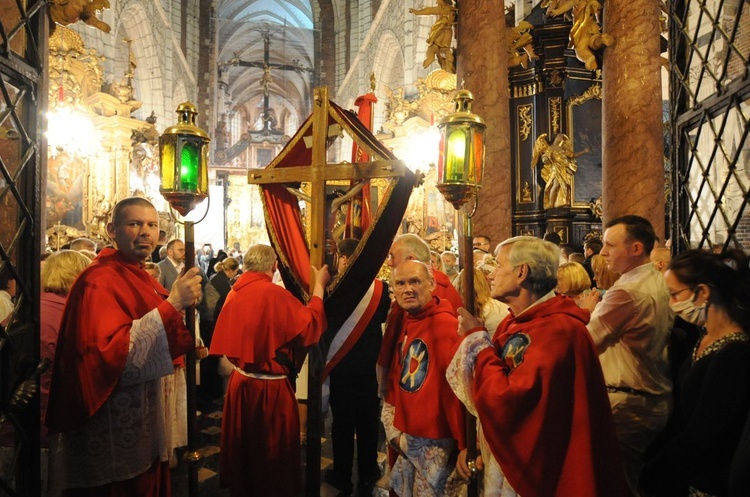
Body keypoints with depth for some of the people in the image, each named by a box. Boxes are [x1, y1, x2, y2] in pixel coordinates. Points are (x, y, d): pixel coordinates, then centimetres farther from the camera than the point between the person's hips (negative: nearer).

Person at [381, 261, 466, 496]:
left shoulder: (446, 324, -20)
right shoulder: (404, 323, 6)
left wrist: (464, 446, -18)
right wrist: (393, 427, 6)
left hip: (435, 441, -8)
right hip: (407, 437, 8)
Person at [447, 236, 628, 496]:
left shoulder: (558, 329, -25)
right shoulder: (511, 324, 4)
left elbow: (505, 402, -31)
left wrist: (477, 338, -21)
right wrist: (476, 445, 3)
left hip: (538, 475, -7)